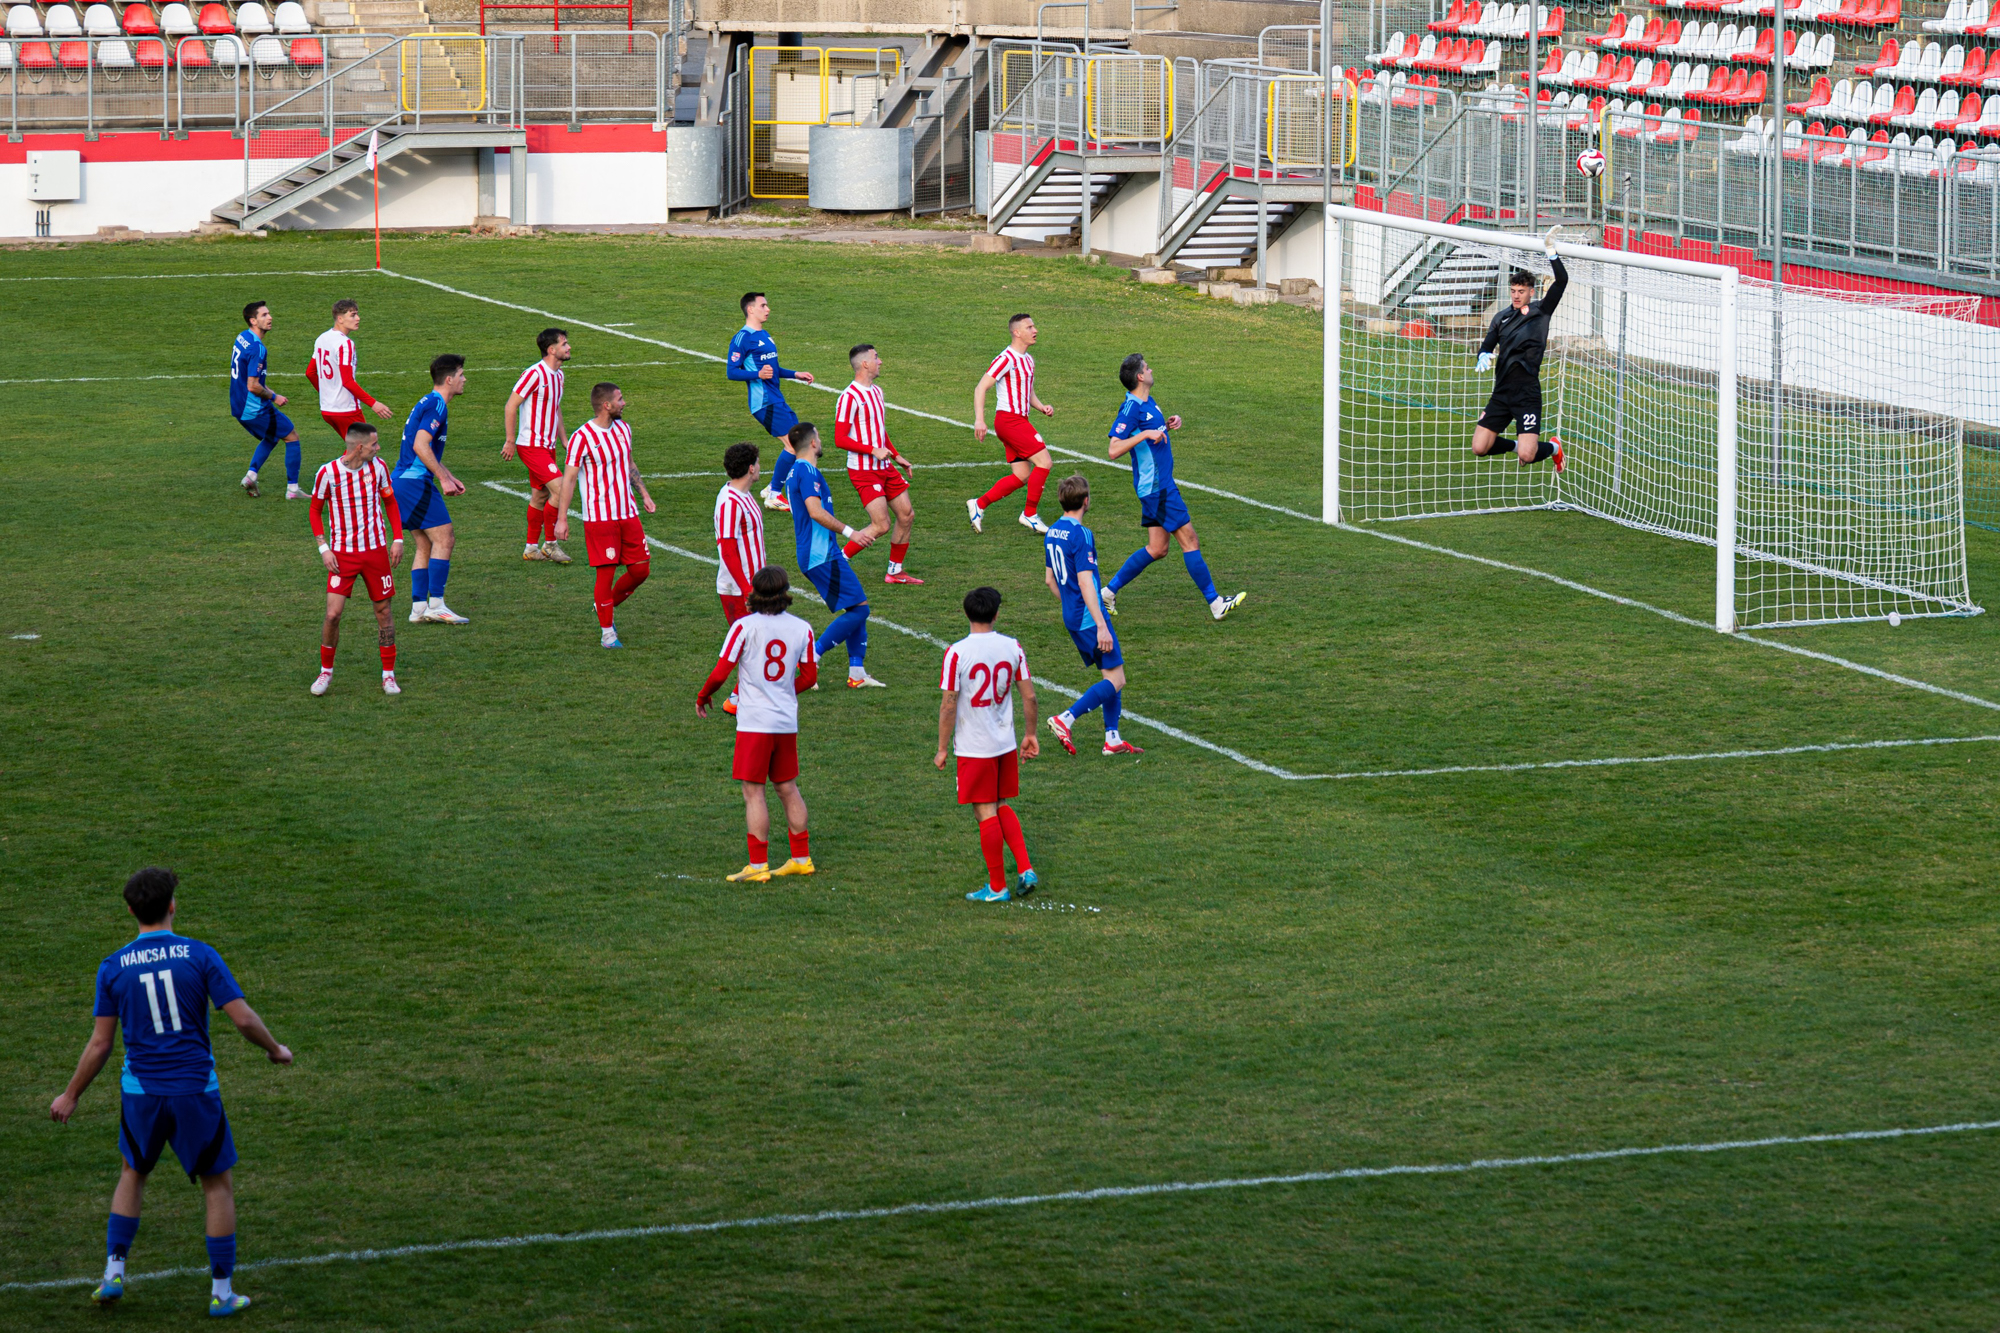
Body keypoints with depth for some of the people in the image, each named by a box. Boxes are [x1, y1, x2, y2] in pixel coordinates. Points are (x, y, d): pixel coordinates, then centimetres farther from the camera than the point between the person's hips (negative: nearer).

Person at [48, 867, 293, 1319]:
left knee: (133, 1175, 26)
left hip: (140, 1094, 2)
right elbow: (244, 1018, -9)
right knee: (218, 1185, 13)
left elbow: (99, 1044, 0)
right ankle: (221, 1292, 14)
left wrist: (70, 1096, 13)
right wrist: (275, 1049, 10)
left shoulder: (113, 967, -3)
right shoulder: (199, 955, -7)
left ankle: (114, 1273, 19)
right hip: (195, 1090, -2)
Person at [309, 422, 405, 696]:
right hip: (342, 554, -2)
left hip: (375, 550, 2)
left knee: (383, 611, 4)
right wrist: (324, 548, -6)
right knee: (333, 614, -10)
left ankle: (389, 674, 17)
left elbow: (391, 503, 13)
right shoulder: (328, 473, -9)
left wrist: (398, 540, 5)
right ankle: (326, 671, 11)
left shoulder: (378, 467, -1)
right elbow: (315, 511, 4)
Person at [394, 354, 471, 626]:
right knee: (443, 539, -9)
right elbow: (420, 446, -22)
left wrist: (449, 478, 27)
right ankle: (436, 605, -11)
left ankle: (418, 608, 9)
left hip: (403, 480, 10)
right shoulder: (437, 405, -13)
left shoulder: (428, 403, 19)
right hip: (416, 481, -10)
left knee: (425, 545, 11)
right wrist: (444, 479, -19)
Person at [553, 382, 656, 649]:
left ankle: (609, 605, 29)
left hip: (627, 514, 7)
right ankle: (607, 631, 9)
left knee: (641, 569, 5)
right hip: (599, 517, -7)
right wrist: (562, 519, -12)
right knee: (606, 573, -4)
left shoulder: (623, 428, 8)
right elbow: (569, 479, -11)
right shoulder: (582, 438, -13)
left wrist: (644, 493, 21)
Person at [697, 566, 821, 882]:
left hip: (755, 722, -5)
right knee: (788, 788, 15)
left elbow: (720, 672, -11)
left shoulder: (745, 627, -10)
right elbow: (810, 676, 8)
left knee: (754, 791, -2)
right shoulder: (801, 628, 2)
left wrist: (702, 698, 7)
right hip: (787, 721, 5)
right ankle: (801, 858, 21)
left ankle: (758, 865, -3)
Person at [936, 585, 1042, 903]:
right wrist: (1031, 735, 17)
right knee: (1002, 807, 20)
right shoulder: (1012, 648, -1)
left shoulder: (956, 653, -14)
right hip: (1006, 743, 5)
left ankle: (997, 887, 8)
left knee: (986, 813, 2)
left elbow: (948, 706, -13)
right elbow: (1029, 696, 4)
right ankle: (1024, 868, 9)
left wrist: (942, 749, -4)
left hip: (973, 747, -5)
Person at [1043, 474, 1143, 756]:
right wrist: (1101, 626, -22)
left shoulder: (1052, 532, 9)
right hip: (1089, 617, -9)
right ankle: (1065, 719, -14)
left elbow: (1049, 579, 19)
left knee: (1111, 675, 15)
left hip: (1071, 617, 9)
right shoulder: (1081, 535, -18)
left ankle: (1112, 739, 14)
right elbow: (1085, 584, -23)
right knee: (1115, 679, -5)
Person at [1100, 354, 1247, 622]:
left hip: (1161, 484, 10)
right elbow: (1114, 450, -23)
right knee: (1190, 540, -5)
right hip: (1156, 487, -10)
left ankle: (1109, 591, 17)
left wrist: (1168, 425, 8)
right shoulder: (1131, 408, -18)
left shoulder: (1148, 403, 11)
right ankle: (1215, 603, 0)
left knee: (1157, 548, 12)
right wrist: (1145, 434, -30)